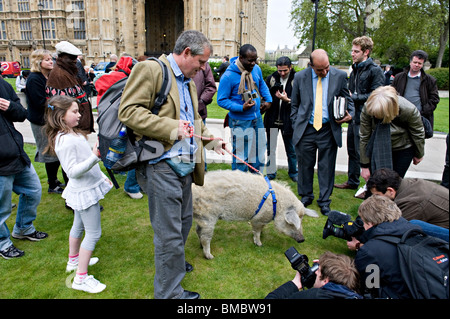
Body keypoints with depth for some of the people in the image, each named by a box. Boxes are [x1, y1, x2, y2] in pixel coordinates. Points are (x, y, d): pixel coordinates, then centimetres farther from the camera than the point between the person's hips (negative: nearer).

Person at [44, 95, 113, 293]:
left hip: (84, 189, 10)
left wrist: (101, 176, 23)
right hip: (84, 191, -10)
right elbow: (73, 171, -27)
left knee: (79, 226, 25)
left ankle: (74, 260, 45)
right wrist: (95, 157, -38)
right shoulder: (65, 140, -25)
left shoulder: (72, 134, 7)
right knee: (93, 233, -3)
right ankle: (81, 279, 6)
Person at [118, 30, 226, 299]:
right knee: (169, 233, 0)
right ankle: (170, 292, 19)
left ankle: (172, 262, 49)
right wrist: (172, 128, -25)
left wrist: (211, 140, 13)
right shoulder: (150, 69, -10)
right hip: (161, 167, -9)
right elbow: (128, 111, -18)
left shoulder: (189, 82, 18)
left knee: (184, 221, 24)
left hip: (184, 165, 9)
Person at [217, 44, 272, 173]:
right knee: (241, 157, 1)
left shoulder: (257, 69, 1)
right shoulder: (228, 76, -18)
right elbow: (221, 100, -15)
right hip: (240, 122, -6)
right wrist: (241, 108, -24)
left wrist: (268, 100, 7)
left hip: (257, 118, 7)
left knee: (259, 153, 17)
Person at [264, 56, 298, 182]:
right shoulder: (271, 78, 3)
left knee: (291, 148, 11)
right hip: (272, 119, 2)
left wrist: (287, 100, -21)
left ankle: (293, 172, 28)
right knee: (271, 148, 10)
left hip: (288, 120, -2)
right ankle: (271, 172, 24)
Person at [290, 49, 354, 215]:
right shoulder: (300, 77, 0)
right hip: (306, 129, 1)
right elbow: (294, 105, 10)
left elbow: (348, 99, 10)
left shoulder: (339, 76, -1)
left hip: (329, 130, 0)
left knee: (326, 167, 7)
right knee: (305, 165, 10)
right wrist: (296, 126, 4)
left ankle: (324, 201, 23)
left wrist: (350, 114, -11)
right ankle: (306, 196, 31)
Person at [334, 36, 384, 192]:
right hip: (354, 117, 8)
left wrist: (354, 97, -15)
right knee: (352, 151, 16)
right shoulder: (355, 70, 16)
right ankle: (352, 181, 31)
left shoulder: (375, 70, -10)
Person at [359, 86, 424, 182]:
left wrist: (419, 155, 6)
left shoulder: (409, 110, -30)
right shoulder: (367, 109, -27)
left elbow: (418, 134, -10)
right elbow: (364, 138, -18)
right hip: (379, 148, 2)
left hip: (403, 149, -1)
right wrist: (365, 166, -12)